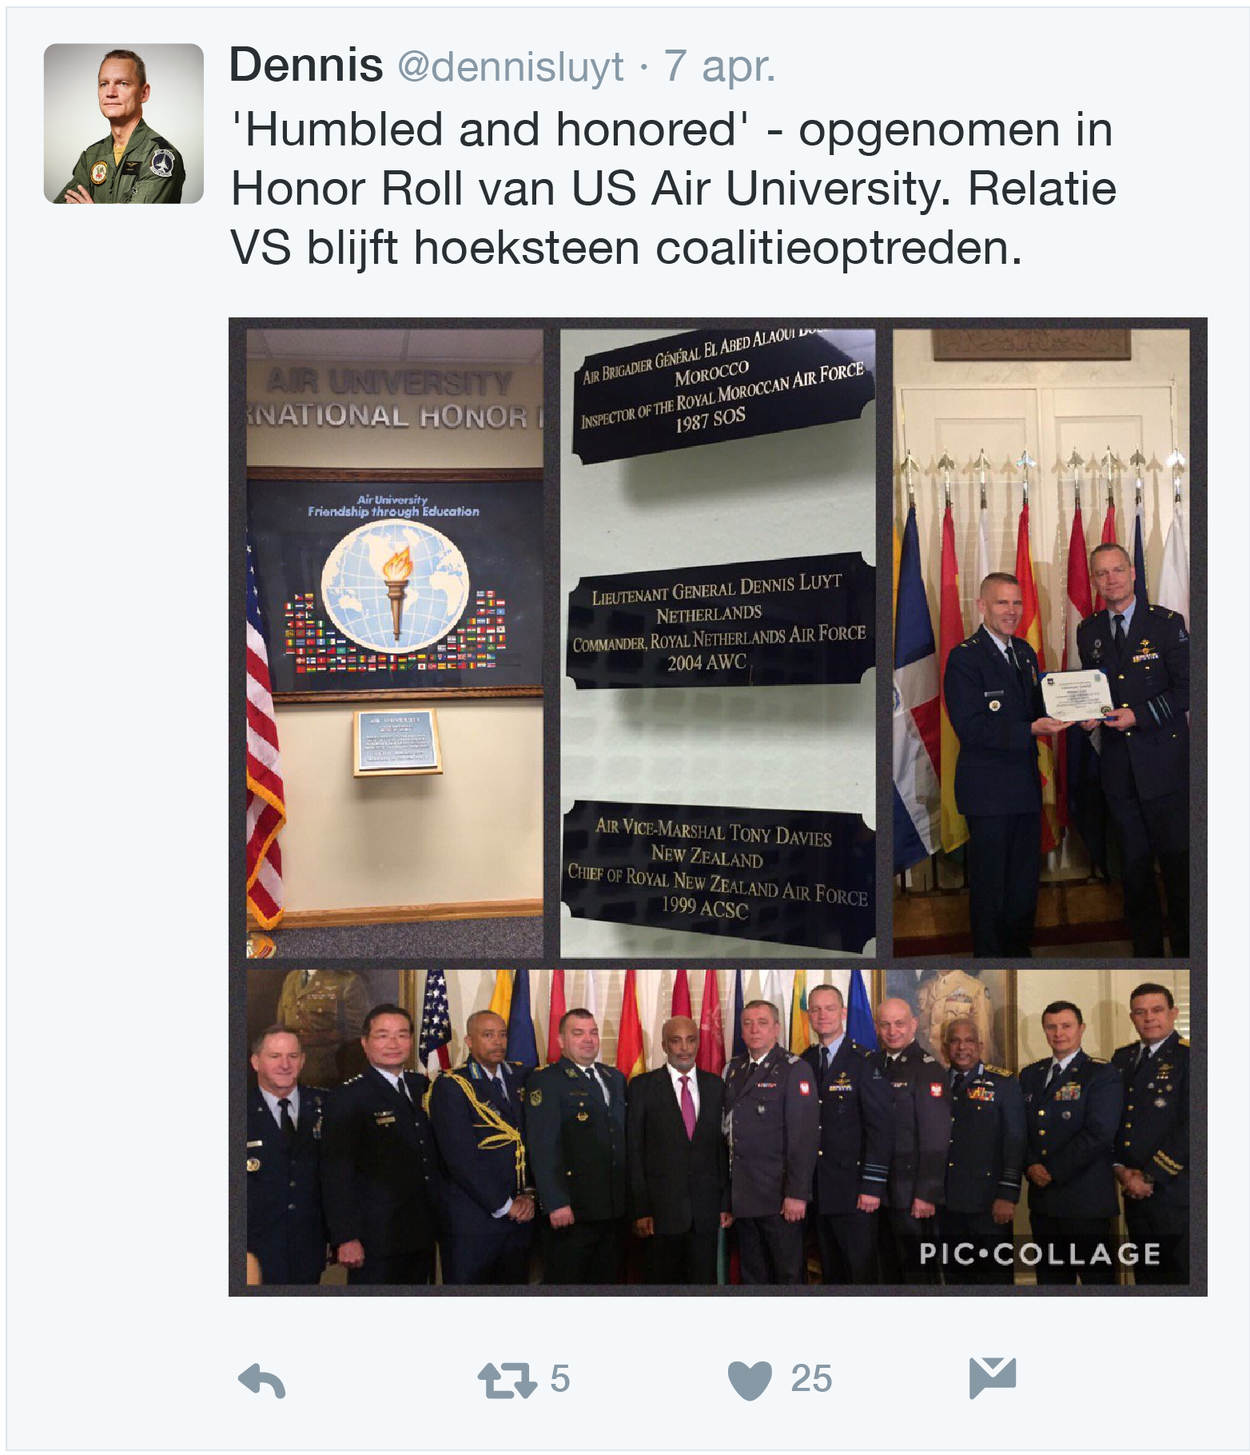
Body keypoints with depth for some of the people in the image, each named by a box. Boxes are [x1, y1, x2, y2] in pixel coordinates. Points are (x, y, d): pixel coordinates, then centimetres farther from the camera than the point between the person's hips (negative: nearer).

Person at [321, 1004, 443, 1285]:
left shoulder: (422, 1087, 10)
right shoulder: (349, 1097, -9)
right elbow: (336, 1173, -13)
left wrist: (441, 1220, 11)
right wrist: (346, 1238, -18)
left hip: (423, 1237, 6)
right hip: (377, 1240, -6)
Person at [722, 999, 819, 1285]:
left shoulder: (794, 1070, -7)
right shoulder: (733, 1070, 12)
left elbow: (804, 1136, -13)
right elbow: (729, 1129, 12)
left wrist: (796, 1194, -18)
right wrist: (728, 1193, 6)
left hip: (779, 1197, -6)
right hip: (743, 1196, 6)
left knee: (788, 1274, 2)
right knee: (752, 1275, 13)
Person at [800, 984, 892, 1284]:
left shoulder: (864, 1062, -7)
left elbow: (881, 1127, -11)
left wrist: (872, 1187, -15)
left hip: (853, 1192, -5)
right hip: (817, 1191, 5)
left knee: (861, 1270, 1)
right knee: (830, 1270, 13)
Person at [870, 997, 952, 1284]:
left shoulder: (928, 1070, -11)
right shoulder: (872, 1065, 9)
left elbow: (936, 1139, -16)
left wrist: (926, 1194, -19)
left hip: (912, 1194, -6)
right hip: (880, 1191, 6)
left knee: (918, 1270, 2)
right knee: (888, 1268, 16)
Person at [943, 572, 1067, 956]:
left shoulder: (1024, 652, 13)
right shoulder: (964, 657, -13)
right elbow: (970, 727, -20)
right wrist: (1031, 730, -27)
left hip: (1025, 785, 8)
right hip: (988, 790, -8)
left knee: (1025, 878, 16)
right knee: (989, 883, 2)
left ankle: (1019, 950, 30)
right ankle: (990, 954, 15)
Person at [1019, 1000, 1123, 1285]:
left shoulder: (1102, 1075, -4)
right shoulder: (1030, 1075, 15)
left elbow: (1099, 1134, -14)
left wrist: (1053, 1171, -13)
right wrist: (1031, 1166, -6)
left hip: (1086, 1200, -5)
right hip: (1043, 1201, 5)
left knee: (1096, 1276, -1)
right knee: (1050, 1276, 11)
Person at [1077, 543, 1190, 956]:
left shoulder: (1167, 623, -2)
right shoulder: (1088, 632, 10)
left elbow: (1186, 689, -5)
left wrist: (1138, 715, -15)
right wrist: (1087, 716, -2)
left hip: (1163, 758, -4)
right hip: (1118, 765, 4)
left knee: (1177, 859, -1)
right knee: (1134, 864, 9)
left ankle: (1185, 947, 11)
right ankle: (1146, 948, 19)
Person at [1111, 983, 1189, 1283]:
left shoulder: (1188, 1058, -8)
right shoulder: (1122, 1058, 13)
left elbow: (1190, 1127, -15)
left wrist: (1150, 1177, -15)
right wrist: (1119, 1167, -2)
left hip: (1176, 1192, -6)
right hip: (1135, 1191, 6)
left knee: (1180, 1275, 0)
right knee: (1145, 1276, 13)